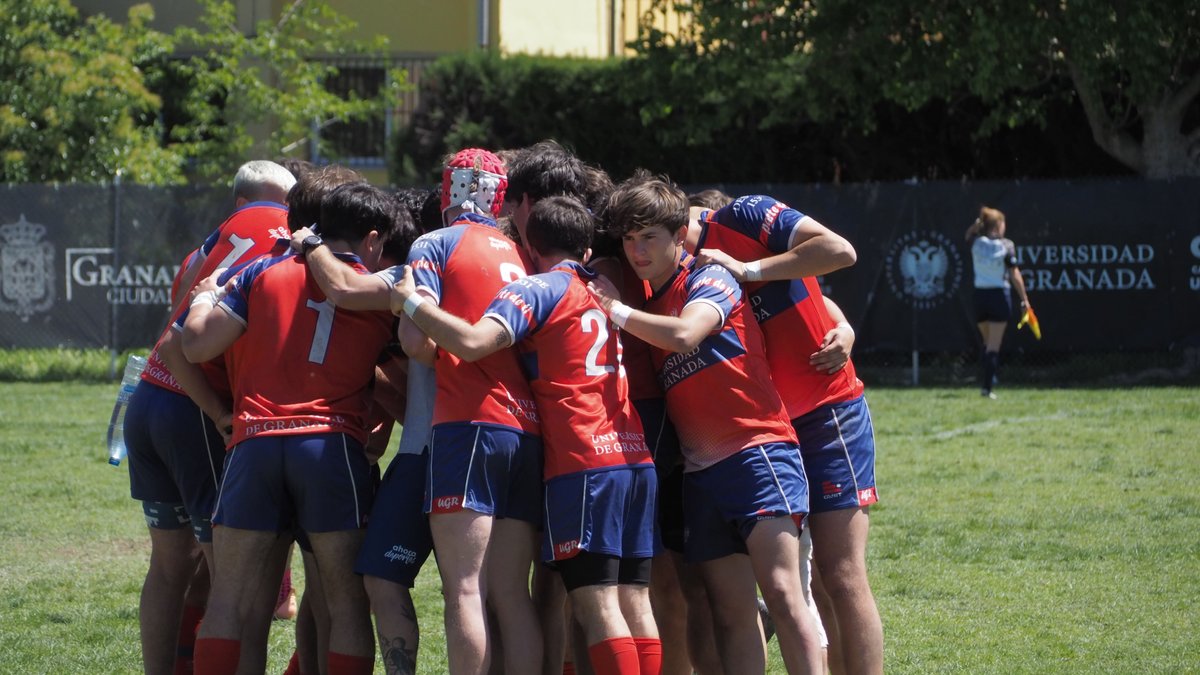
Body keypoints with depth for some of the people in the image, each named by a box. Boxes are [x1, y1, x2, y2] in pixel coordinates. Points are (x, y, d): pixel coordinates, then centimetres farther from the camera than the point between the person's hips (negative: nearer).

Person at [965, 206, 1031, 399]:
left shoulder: (976, 243, 1)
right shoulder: (1006, 246, -8)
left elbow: (969, 234, 27)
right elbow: (1015, 275, -9)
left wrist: (978, 222, 10)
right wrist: (1024, 299, -4)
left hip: (980, 295, 4)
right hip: (1000, 295, -4)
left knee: (988, 343, 20)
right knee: (994, 346, -3)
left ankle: (985, 382, 17)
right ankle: (987, 387, -10)